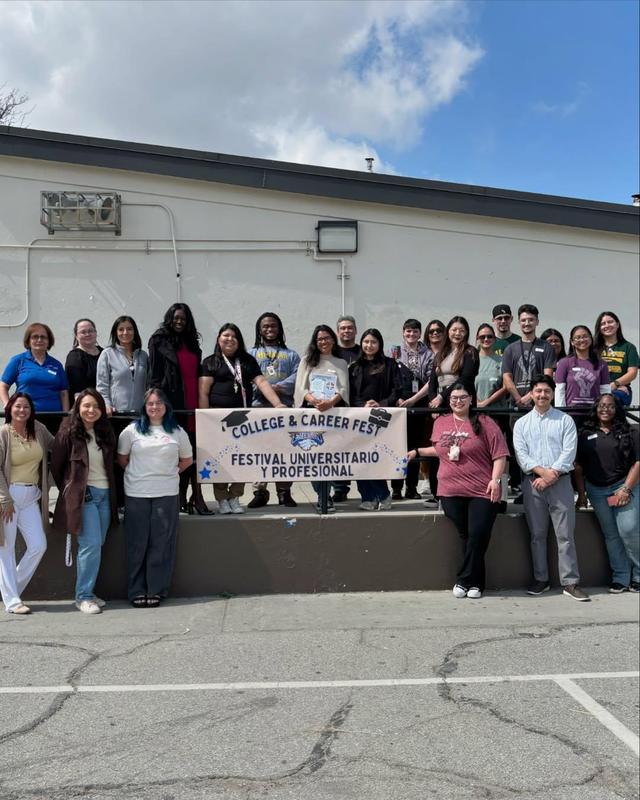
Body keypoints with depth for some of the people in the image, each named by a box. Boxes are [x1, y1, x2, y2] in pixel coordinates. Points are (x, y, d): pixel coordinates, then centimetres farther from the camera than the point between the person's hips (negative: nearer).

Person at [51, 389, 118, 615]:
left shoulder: (106, 432, 9)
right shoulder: (69, 433, -6)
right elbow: (56, 466, 1)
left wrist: (112, 491, 10)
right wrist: (68, 491, 7)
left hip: (105, 494, 5)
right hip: (82, 495, -5)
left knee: (96, 546, 7)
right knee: (91, 545, -11)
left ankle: (87, 592, 18)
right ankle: (83, 597, 0)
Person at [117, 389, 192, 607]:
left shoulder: (177, 432, 7)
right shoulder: (132, 430, 5)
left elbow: (187, 460, 15)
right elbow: (122, 458, 12)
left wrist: (169, 473, 9)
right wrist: (138, 474, 8)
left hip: (167, 494, 0)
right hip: (136, 494, 0)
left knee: (161, 544, 2)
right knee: (137, 544, 3)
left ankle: (156, 591, 11)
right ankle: (136, 592, 12)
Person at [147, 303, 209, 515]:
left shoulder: (193, 343, 20)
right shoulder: (159, 341, 5)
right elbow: (154, 376, 0)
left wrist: (200, 403, 13)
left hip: (192, 405, 4)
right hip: (173, 406, -4)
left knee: (195, 451, -2)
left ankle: (196, 496, -1)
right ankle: (182, 496, 4)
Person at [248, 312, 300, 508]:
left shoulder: (290, 354, 20)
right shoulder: (252, 353, 18)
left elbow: (297, 376, 3)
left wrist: (279, 387, -14)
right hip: (259, 406, -1)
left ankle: (284, 492, 5)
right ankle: (260, 492, 0)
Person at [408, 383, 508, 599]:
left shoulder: (484, 423, -1)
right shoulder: (440, 423, 13)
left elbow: (499, 454, -5)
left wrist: (495, 479, -14)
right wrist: (417, 451, 26)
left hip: (482, 492, -3)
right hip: (450, 492, 3)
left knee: (478, 535, -10)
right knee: (466, 536, 5)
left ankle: (464, 580, 4)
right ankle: (475, 583, 16)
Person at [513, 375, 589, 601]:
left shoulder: (565, 420, 8)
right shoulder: (521, 423, 12)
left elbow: (569, 451, -3)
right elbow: (521, 453, 1)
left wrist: (552, 475, -13)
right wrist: (542, 471, -14)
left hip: (560, 481, -1)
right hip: (532, 483, 2)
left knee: (565, 534, -2)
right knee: (537, 534, 7)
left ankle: (570, 582, 2)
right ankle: (541, 579, 16)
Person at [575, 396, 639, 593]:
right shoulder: (585, 434, 8)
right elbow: (578, 466, 7)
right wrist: (581, 494, 2)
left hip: (623, 487, -2)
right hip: (596, 490, 2)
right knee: (611, 535, 7)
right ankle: (620, 577, 14)